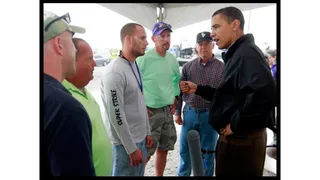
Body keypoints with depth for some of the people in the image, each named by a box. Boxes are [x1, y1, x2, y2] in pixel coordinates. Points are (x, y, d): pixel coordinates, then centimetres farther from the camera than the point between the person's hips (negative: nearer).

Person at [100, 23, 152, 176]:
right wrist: (132, 149, -17)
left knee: (140, 173, 21)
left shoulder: (135, 66, 8)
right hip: (126, 143, -8)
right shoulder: (115, 72, -21)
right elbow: (116, 115, -22)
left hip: (140, 138, 8)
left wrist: (147, 132, 14)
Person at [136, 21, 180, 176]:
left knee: (163, 150, 17)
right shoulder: (144, 59, -15)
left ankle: (159, 175, 35)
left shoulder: (172, 59, 5)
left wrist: (174, 102, 10)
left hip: (167, 111, 6)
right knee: (145, 153, 1)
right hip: (150, 111, -6)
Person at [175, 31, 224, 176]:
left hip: (210, 114, -2)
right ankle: (183, 174, 36)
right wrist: (177, 112, 3)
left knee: (207, 151, 13)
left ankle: (206, 174, 33)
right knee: (185, 149, 14)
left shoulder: (222, 68, -3)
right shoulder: (188, 66, 3)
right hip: (190, 112, 2)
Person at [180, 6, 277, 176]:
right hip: (235, 137, 10)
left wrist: (236, 125, -25)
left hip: (242, 140, -10)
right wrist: (198, 89, 11)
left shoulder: (247, 53, -20)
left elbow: (266, 93, -37)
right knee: (226, 172, 22)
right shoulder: (236, 54, 13)